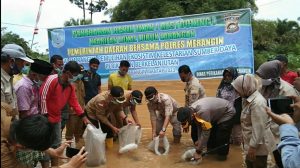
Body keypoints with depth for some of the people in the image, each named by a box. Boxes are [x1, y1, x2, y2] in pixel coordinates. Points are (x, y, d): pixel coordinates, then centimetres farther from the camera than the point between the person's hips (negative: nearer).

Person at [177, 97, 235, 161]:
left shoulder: (203, 111, -42)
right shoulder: (191, 110, -17)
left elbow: (206, 132, -36)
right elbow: (199, 126, -4)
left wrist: (198, 151, -29)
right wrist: (199, 140, -9)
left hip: (227, 112, -8)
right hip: (217, 114, 8)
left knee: (221, 137, -10)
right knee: (211, 133, 11)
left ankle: (222, 154, 12)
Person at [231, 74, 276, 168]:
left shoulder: (257, 102, -26)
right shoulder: (249, 99, 5)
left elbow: (258, 128, -27)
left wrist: (253, 146, -24)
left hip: (258, 144, -9)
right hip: (252, 141, 9)